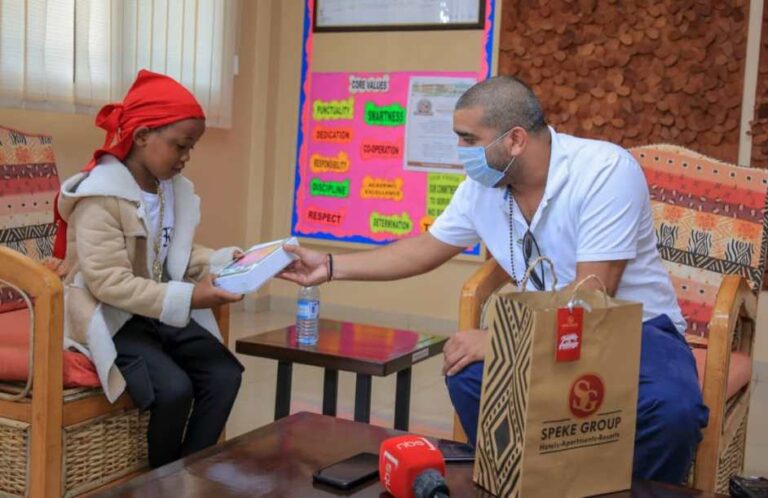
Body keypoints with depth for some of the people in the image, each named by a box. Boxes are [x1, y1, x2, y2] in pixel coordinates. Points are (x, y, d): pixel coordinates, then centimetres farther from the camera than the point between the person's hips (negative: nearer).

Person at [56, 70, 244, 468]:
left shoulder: (175, 190, 6)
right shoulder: (99, 197, -20)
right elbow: (110, 283, -25)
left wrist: (225, 261, -5)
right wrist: (186, 298, -31)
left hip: (163, 313, 8)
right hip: (112, 319, -7)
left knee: (225, 374, -11)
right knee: (173, 389, -26)